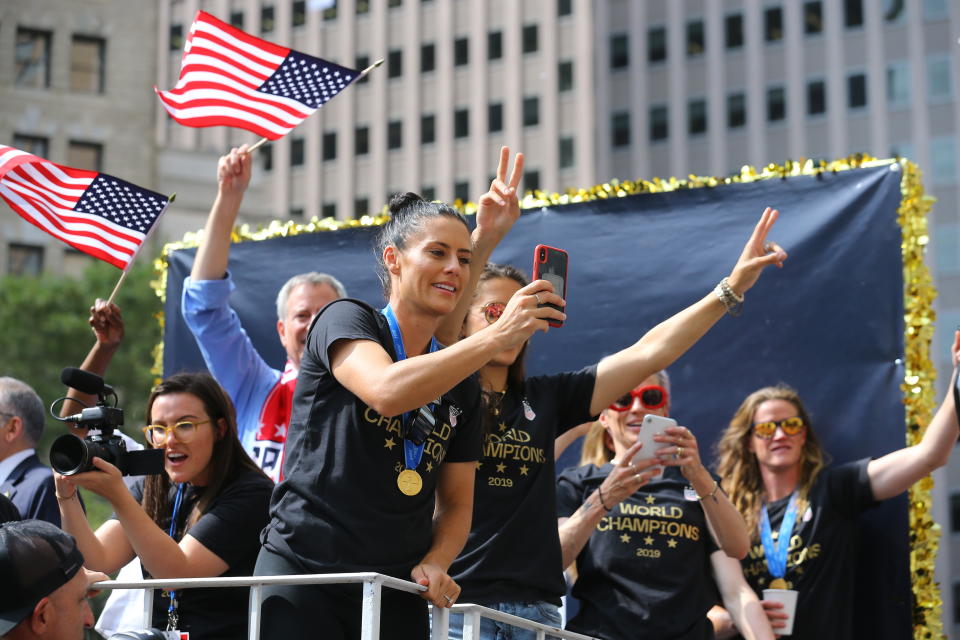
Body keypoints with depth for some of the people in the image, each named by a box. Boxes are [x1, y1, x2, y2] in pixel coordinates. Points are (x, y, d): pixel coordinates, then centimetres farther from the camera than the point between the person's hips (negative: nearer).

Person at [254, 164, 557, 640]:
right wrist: (500, 335, -26)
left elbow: (456, 503, 15)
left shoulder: (462, 385, 11)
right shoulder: (345, 320, -3)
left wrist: (435, 563, -6)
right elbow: (387, 391, -24)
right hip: (304, 574, -5)